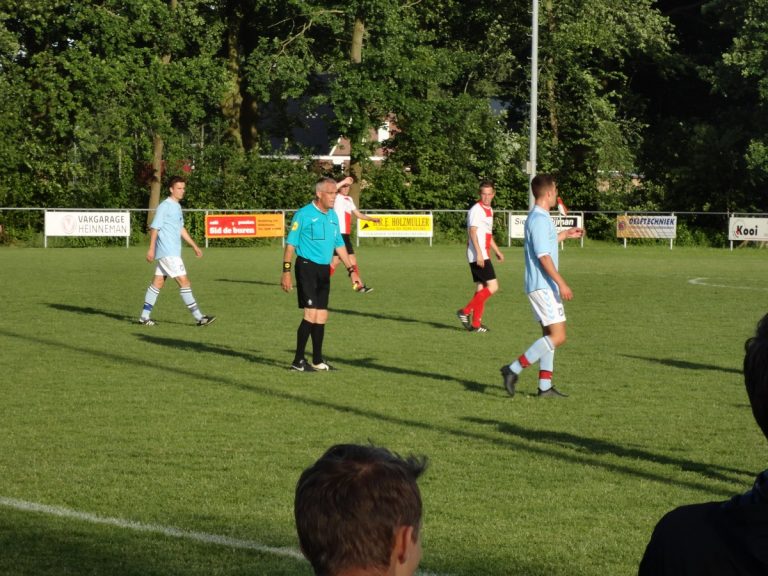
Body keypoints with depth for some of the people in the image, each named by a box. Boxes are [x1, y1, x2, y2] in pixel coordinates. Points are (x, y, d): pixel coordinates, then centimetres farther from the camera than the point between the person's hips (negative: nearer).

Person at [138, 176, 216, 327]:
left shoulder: (177, 207, 16)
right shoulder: (164, 207, -12)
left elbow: (181, 229, 25)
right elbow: (154, 228, -14)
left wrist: (194, 246, 24)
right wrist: (151, 249, -18)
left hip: (173, 252, 9)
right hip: (168, 252, -9)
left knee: (158, 283, 10)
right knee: (184, 282, -9)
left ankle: (144, 316, 13)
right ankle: (199, 317, -8)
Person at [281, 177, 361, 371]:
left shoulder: (333, 216, 12)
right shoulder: (304, 214, -9)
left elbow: (339, 245, 19)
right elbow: (291, 244, -8)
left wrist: (351, 270, 15)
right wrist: (286, 272, -13)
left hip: (324, 270, 7)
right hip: (306, 266, -7)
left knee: (322, 316, 9)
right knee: (311, 314, -13)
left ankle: (317, 361, 19)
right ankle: (298, 361, -7)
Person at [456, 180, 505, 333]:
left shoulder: (489, 210, 18)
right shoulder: (476, 210, -12)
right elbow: (472, 231, -21)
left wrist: (497, 251, 31)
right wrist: (479, 253, -29)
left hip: (483, 256, 10)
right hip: (478, 256, -10)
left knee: (481, 287, 9)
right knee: (492, 286, -12)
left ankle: (476, 323, 11)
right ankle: (466, 311, -10)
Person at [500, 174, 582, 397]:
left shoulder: (538, 217, 15)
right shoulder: (539, 219, -17)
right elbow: (543, 257, -23)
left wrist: (565, 234, 39)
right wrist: (561, 284, -24)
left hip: (543, 286, 11)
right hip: (543, 286, -11)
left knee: (550, 335, 12)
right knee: (557, 337, -12)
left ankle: (545, 386, 12)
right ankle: (514, 369, -13)